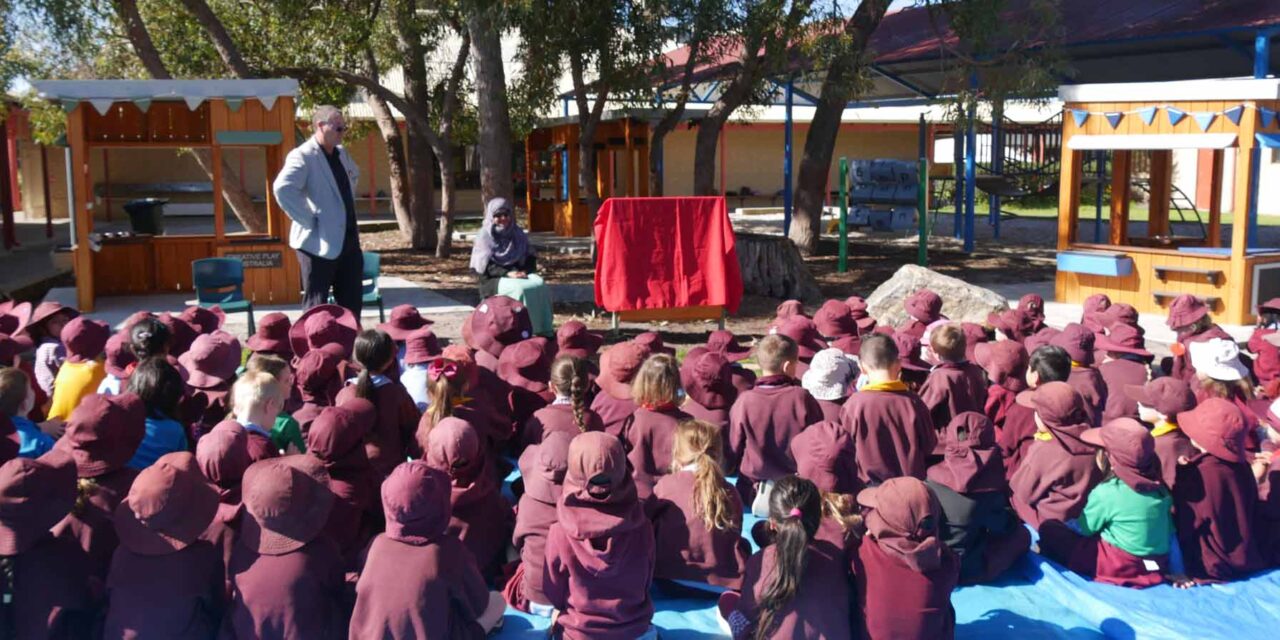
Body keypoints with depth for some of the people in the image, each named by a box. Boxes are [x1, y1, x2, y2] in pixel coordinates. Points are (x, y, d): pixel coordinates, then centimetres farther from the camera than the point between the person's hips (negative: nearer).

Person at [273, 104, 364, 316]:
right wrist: (309, 220, -23)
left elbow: (354, 175, 34)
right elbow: (282, 188, -29)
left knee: (351, 300, 14)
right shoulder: (302, 156, -13)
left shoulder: (341, 153, 12)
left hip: (349, 239, 8)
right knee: (317, 305, 0)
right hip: (320, 242, -8)